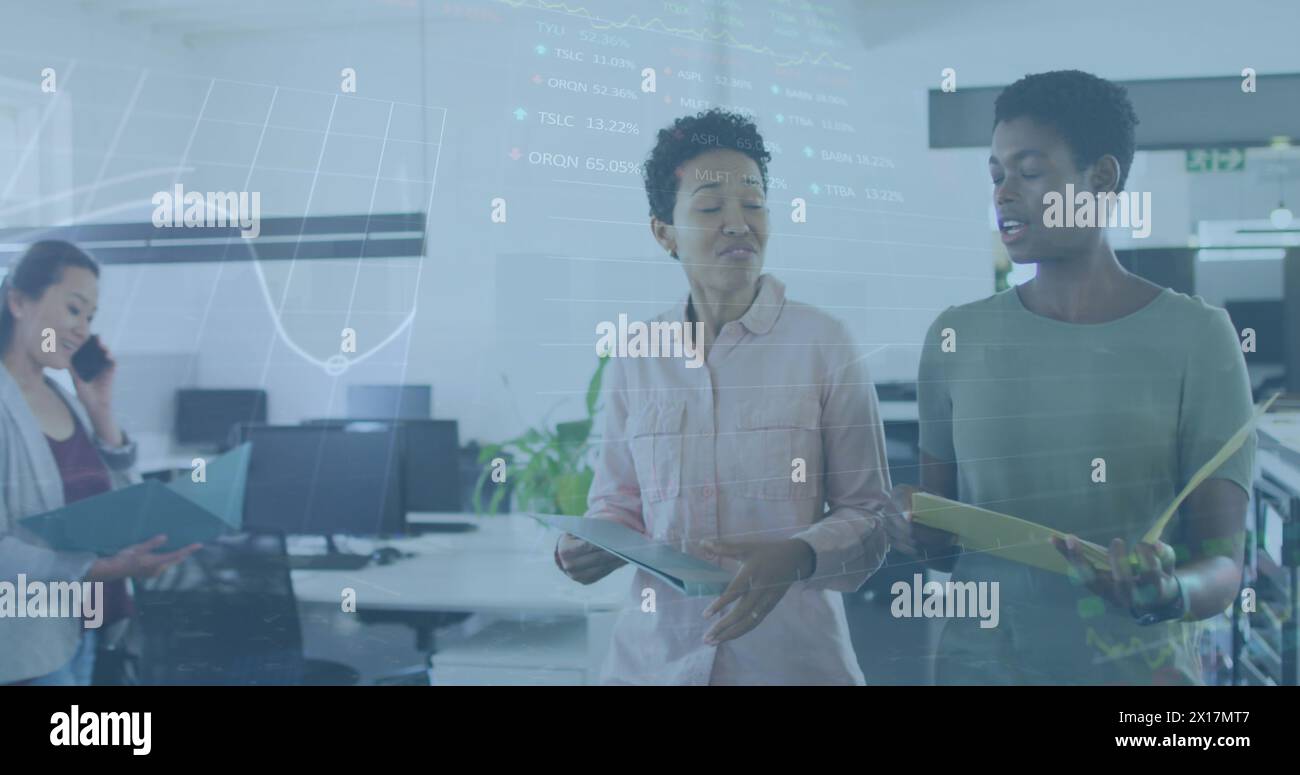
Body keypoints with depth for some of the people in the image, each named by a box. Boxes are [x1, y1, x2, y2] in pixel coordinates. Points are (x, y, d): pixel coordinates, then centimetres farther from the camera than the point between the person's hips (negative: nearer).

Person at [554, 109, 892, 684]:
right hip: (655, 655, 2)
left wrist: (797, 556, -19)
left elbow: (869, 513, -2)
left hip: (793, 654, -2)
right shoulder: (634, 360, 4)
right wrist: (588, 548, -8)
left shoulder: (823, 344, -4)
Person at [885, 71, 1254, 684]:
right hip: (978, 662, 3)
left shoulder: (1196, 336, -7)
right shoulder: (956, 338, 1)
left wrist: (1167, 591, -30)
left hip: (1140, 665, -2)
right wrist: (920, 534, -14)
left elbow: (1223, 564, -9)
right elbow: (943, 539, 8)